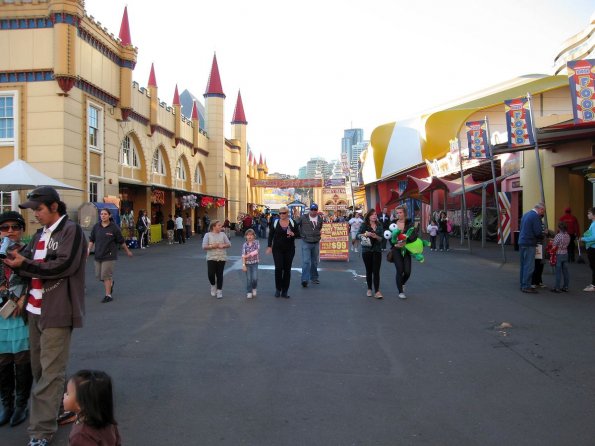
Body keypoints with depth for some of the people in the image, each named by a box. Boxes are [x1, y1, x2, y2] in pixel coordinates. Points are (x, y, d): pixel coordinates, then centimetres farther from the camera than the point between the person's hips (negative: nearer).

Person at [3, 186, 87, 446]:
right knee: (38, 367, 15)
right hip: (36, 308, 8)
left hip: (57, 310, -8)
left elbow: (64, 265, -17)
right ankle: (54, 405, 32)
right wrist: (16, 262, -5)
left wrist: (24, 264, -14)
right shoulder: (41, 234, 16)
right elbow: (30, 267, 17)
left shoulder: (71, 231, -8)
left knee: (50, 371, -6)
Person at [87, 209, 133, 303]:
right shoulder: (96, 226, 2)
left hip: (109, 255, -5)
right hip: (98, 255, 5)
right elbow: (92, 240, 9)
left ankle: (108, 295, 5)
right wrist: (89, 250, -1)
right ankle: (111, 283, 43)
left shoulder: (114, 227, -7)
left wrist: (127, 251, 9)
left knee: (106, 276, -6)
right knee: (98, 275, 12)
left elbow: (121, 241, 1)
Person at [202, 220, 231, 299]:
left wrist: (223, 245, -12)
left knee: (219, 275, 4)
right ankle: (213, 285, 22)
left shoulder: (222, 234, 5)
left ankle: (219, 290, 17)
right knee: (211, 274, -9)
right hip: (211, 258, -1)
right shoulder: (208, 235, -2)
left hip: (221, 258, 2)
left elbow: (229, 244, 7)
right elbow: (204, 246, -7)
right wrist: (212, 246, -19)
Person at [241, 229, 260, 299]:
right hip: (247, 264, 0)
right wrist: (243, 265, -14)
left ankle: (254, 288, 22)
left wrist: (248, 255, -18)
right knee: (248, 279, 3)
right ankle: (249, 292, 15)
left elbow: (256, 251, -14)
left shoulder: (256, 242, -3)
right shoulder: (245, 245, -3)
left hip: (255, 263, 0)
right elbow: (243, 255, -8)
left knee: (255, 278, -7)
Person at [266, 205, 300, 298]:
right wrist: (269, 246, -1)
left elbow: (298, 234, 5)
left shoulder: (292, 222, 1)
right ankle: (278, 289, 6)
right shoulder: (275, 222, 0)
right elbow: (271, 235, 4)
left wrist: (293, 234, -16)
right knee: (278, 268, -12)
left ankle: (285, 291, 13)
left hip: (289, 249, 1)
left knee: (287, 269, 4)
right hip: (277, 249, -1)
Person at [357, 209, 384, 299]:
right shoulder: (364, 225, 0)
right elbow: (358, 235, -4)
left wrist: (376, 236, -16)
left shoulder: (379, 226, 7)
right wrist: (365, 234, -22)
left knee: (376, 271, -6)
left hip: (377, 250, 1)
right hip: (367, 250, -1)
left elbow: (382, 238, 5)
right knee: (369, 270, 8)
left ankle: (377, 291, -8)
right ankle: (369, 289, 22)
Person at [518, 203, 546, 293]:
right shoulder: (536, 216, -12)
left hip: (521, 243, 9)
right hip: (529, 244, -9)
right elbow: (538, 232, -17)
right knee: (529, 266, -6)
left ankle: (523, 285, 19)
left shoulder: (526, 214, 16)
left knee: (523, 265, 14)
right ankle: (526, 287, -5)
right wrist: (541, 238, 4)